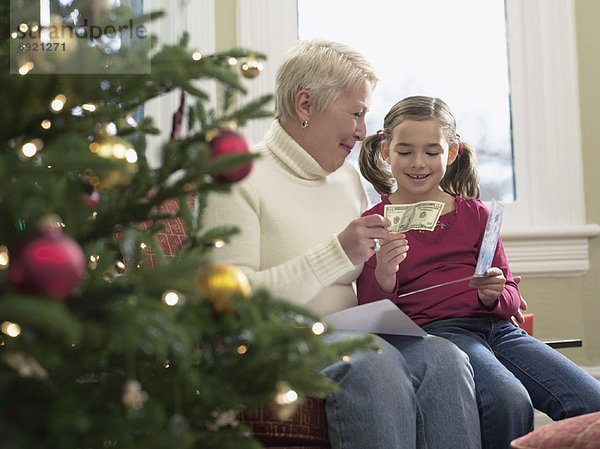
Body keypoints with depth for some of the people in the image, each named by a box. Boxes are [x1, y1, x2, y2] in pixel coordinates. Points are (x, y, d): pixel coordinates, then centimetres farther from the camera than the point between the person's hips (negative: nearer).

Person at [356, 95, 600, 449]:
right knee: (509, 401, -32)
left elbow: (512, 299, 17)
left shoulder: (475, 213, 17)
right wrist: (383, 278, -18)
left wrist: (494, 294, -7)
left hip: (495, 326, 4)